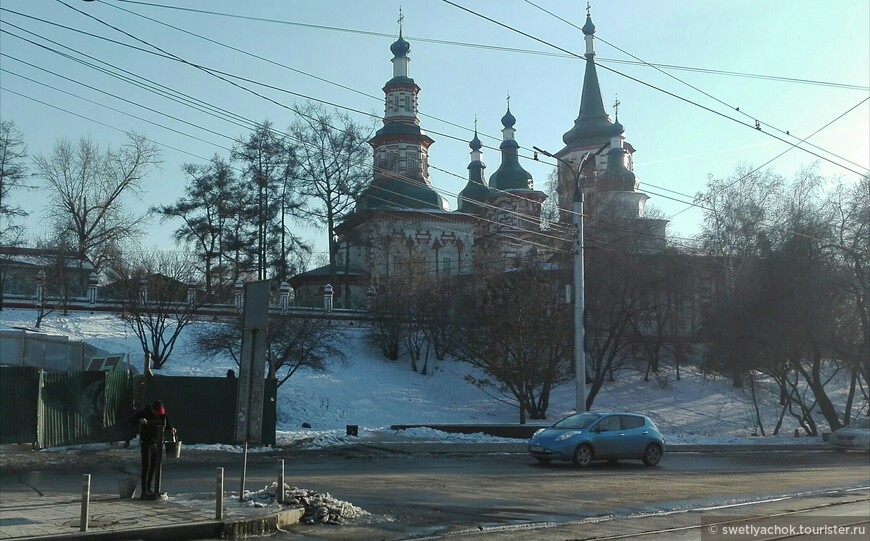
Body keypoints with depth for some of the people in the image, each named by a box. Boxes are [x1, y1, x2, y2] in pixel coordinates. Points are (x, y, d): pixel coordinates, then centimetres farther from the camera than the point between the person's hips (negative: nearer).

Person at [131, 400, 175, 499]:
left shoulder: (163, 414, 2)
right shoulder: (144, 412, -11)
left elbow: (166, 424, 16)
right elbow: (132, 420, -12)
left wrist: (171, 428, -4)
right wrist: (140, 420, -31)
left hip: (157, 443, 5)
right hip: (146, 442, -5)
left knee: (154, 466, 11)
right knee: (146, 466, -10)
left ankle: (149, 488, 25)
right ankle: (144, 492, -9)